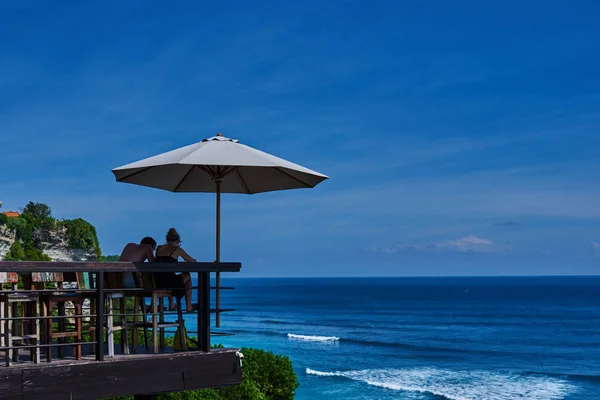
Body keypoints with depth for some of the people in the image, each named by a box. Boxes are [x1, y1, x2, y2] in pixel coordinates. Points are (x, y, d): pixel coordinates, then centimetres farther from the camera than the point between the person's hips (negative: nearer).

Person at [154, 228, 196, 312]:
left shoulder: (159, 248, 14)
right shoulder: (177, 250, 2)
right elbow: (193, 262, 9)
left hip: (155, 283, 5)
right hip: (167, 283, -5)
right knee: (187, 276, 24)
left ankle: (171, 304, 44)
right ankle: (189, 306, 27)